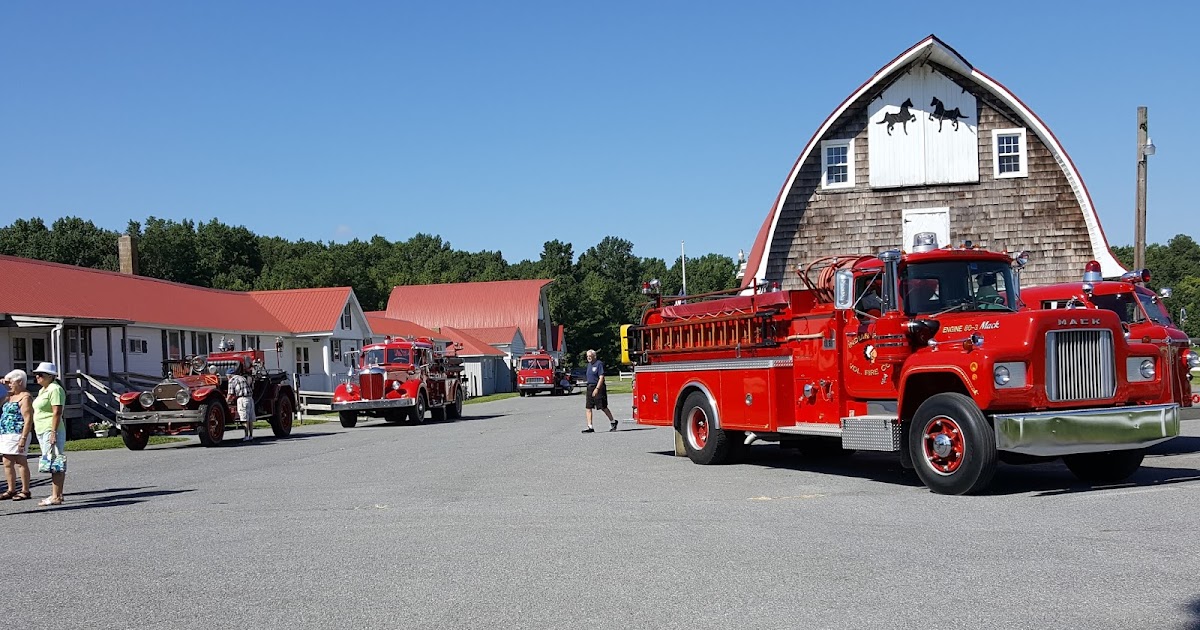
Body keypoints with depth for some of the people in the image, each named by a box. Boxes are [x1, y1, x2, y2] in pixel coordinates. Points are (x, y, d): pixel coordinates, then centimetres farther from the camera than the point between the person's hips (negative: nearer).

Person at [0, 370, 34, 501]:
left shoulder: (25, 397, -11)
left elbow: (28, 419, -17)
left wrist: (23, 438, -23)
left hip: (17, 434, -9)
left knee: (21, 462, -5)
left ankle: (25, 491, 0)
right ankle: (11, 490, 17)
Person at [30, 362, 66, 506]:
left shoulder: (55, 389, -12)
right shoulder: (43, 390, 20)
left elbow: (57, 412, -19)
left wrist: (53, 432, -24)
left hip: (51, 431, -10)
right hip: (42, 432, 10)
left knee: (55, 464, -11)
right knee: (53, 465, 10)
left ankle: (56, 497, -12)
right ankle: (56, 495, 12)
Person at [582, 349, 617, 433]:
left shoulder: (599, 364, -10)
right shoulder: (589, 364, 15)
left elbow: (601, 377, -16)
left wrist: (597, 389, -22)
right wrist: (589, 387, 17)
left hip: (598, 387, -8)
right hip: (589, 387, 8)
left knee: (603, 407, 0)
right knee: (588, 407, 1)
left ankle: (613, 422, 18)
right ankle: (590, 427, 1)